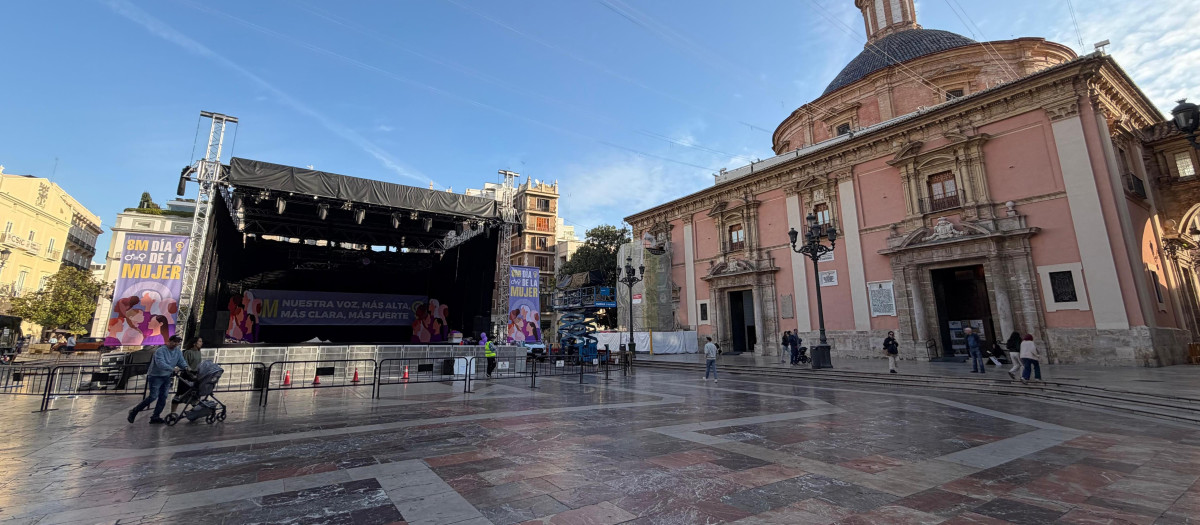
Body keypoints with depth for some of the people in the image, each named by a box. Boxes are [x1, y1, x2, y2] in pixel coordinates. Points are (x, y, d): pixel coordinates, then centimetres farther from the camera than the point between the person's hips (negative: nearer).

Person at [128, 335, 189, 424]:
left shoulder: (178, 351, 4)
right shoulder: (160, 350, -19)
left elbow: (181, 361, 1)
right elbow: (160, 364, -30)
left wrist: (186, 367, -20)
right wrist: (173, 369, -40)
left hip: (166, 377, 6)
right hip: (155, 376, -6)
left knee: (163, 397, 3)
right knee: (153, 396, -10)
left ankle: (155, 417, 11)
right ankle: (134, 411, 11)